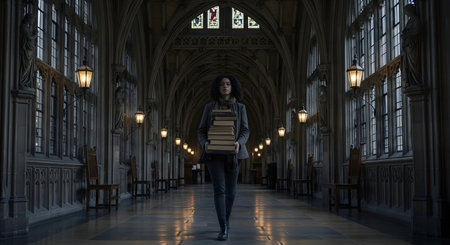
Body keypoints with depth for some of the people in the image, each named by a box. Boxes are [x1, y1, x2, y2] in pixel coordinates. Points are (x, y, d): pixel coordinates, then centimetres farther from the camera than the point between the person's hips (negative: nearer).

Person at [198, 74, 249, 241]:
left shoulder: (240, 108, 8)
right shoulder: (209, 107, 8)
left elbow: (245, 130, 4)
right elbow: (201, 130, 7)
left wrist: (239, 143, -17)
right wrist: (205, 143, -13)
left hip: (233, 153, 1)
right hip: (214, 153, -1)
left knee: (231, 191, 7)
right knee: (219, 189, -12)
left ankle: (226, 221, 30)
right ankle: (223, 229, -14)